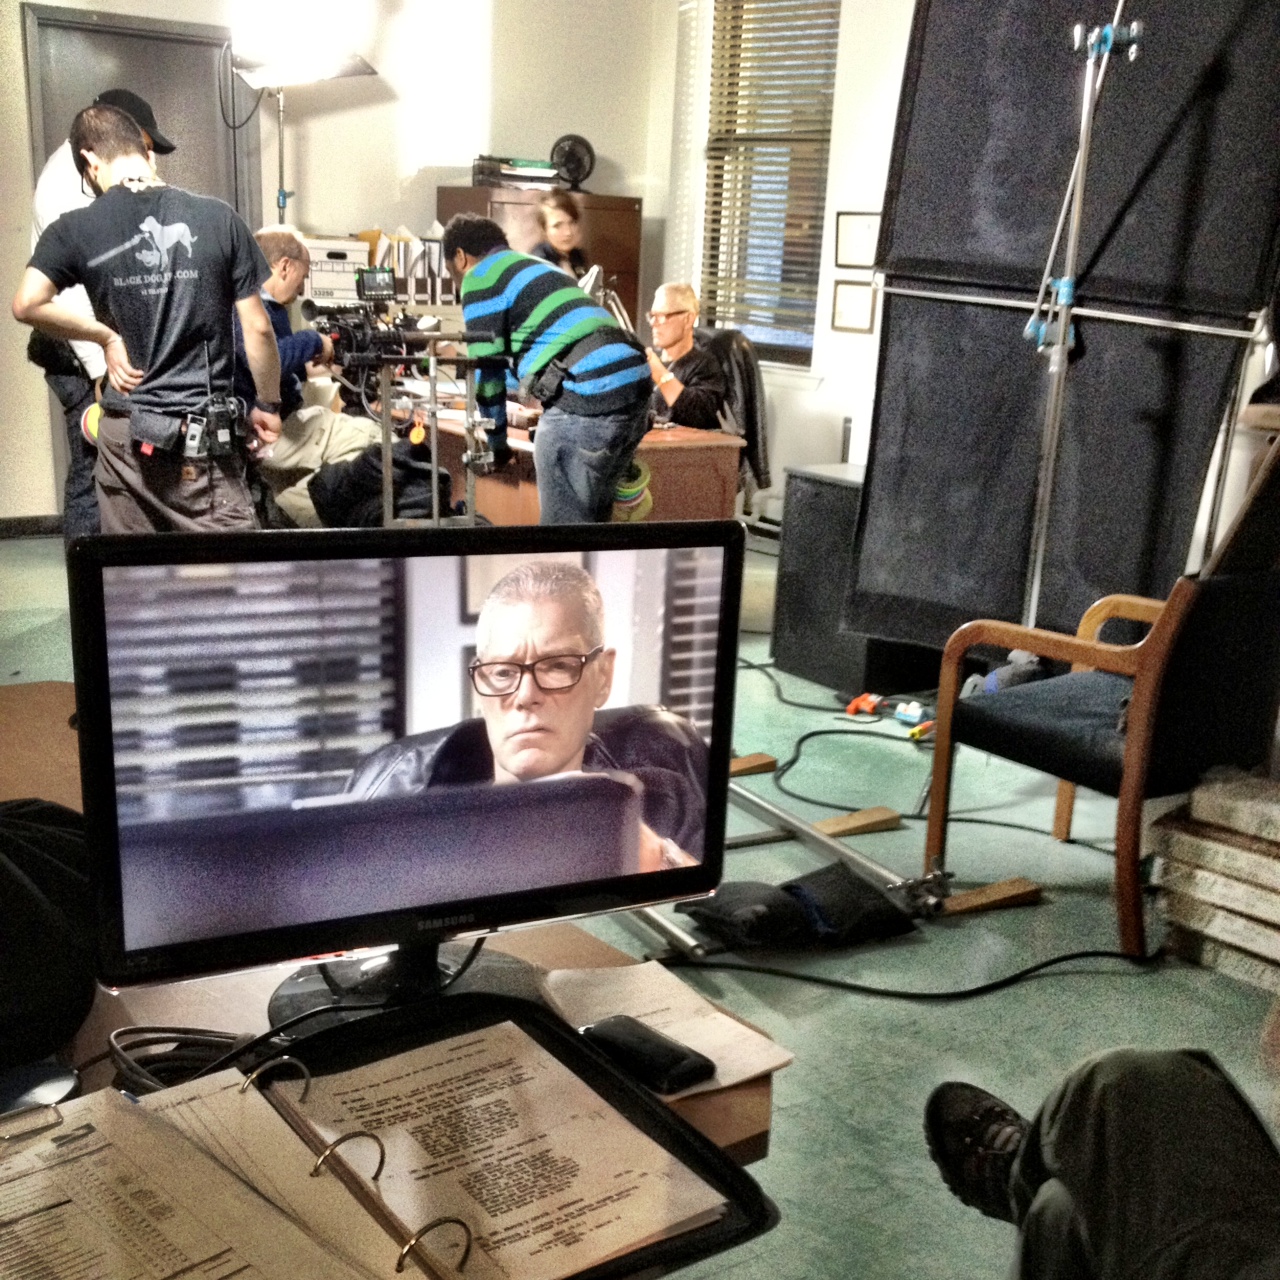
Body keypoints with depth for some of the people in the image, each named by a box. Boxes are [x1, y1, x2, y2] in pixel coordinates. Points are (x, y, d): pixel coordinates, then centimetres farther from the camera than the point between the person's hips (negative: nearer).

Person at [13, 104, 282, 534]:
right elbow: (257, 328, -2)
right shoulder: (217, 218, -3)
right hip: (203, 436, -2)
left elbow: (27, 304, -13)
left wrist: (106, 336, 0)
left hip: (124, 436, 2)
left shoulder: (76, 230, -1)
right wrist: (268, 405, 10)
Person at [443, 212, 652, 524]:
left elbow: (486, 367, 2)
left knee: (563, 523, -2)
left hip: (587, 394, -9)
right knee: (594, 516, 19)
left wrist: (496, 443, 13)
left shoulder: (480, 278, 5)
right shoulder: (534, 266, 33)